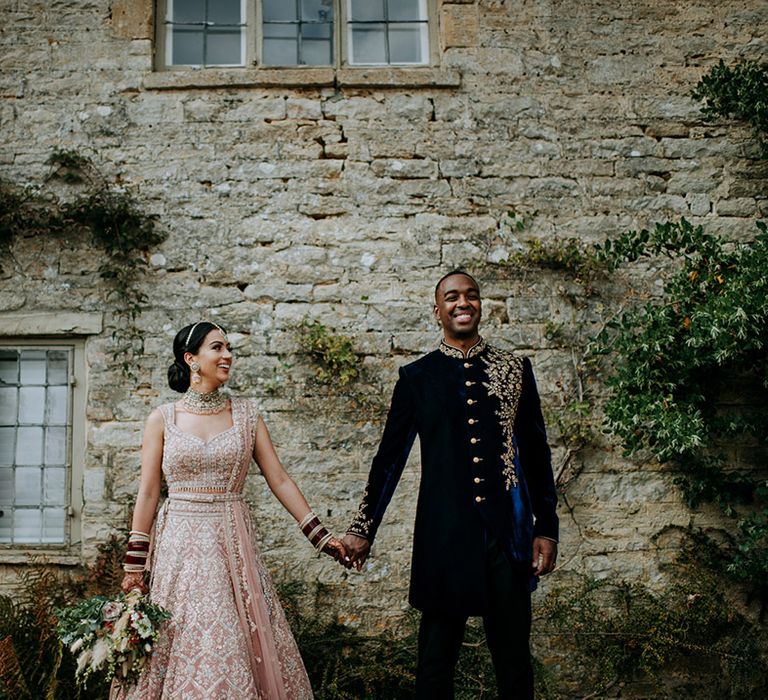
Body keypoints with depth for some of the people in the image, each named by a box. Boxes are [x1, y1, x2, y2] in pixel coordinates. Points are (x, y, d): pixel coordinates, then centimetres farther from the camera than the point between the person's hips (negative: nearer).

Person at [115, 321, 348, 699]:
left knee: (239, 646, 2)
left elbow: (279, 479, 4)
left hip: (232, 544, 1)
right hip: (180, 545, -1)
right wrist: (134, 564, -1)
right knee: (179, 651, 2)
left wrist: (319, 536, 0)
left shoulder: (245, 413, 5)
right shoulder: (162, 419, 1)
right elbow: (148, 494, 2)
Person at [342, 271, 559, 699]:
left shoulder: (515, 369, 7)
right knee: (436, 662, 8)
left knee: (514, 657, 10)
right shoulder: (417, 377, 4)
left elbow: (536, 452, 9)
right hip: (444, 535, -1)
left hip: (509, 534, 1)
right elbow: (390, 457, 7)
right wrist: (364, 528, 8)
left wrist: (547, 526, 5)